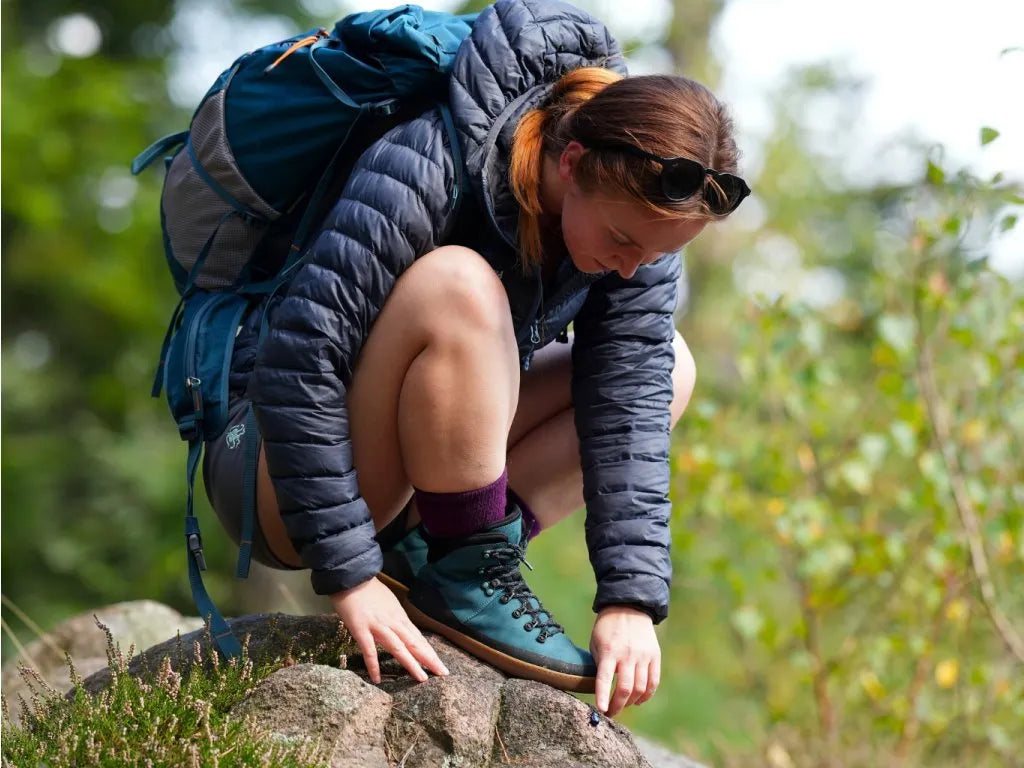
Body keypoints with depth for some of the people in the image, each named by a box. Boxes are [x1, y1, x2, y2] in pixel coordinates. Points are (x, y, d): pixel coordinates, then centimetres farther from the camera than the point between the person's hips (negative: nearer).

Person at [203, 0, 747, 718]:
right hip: (264, 462, -7)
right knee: (458, 285, -32)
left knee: (667, 366, -2)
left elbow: (630, 404, -14)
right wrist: (348, 573, -33)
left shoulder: (640, 211, -10)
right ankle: (467, 584, -21)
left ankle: (424, 554, -9)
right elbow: (298, 369, -31)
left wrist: (631, 598, -24)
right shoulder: (425, 166, -29)